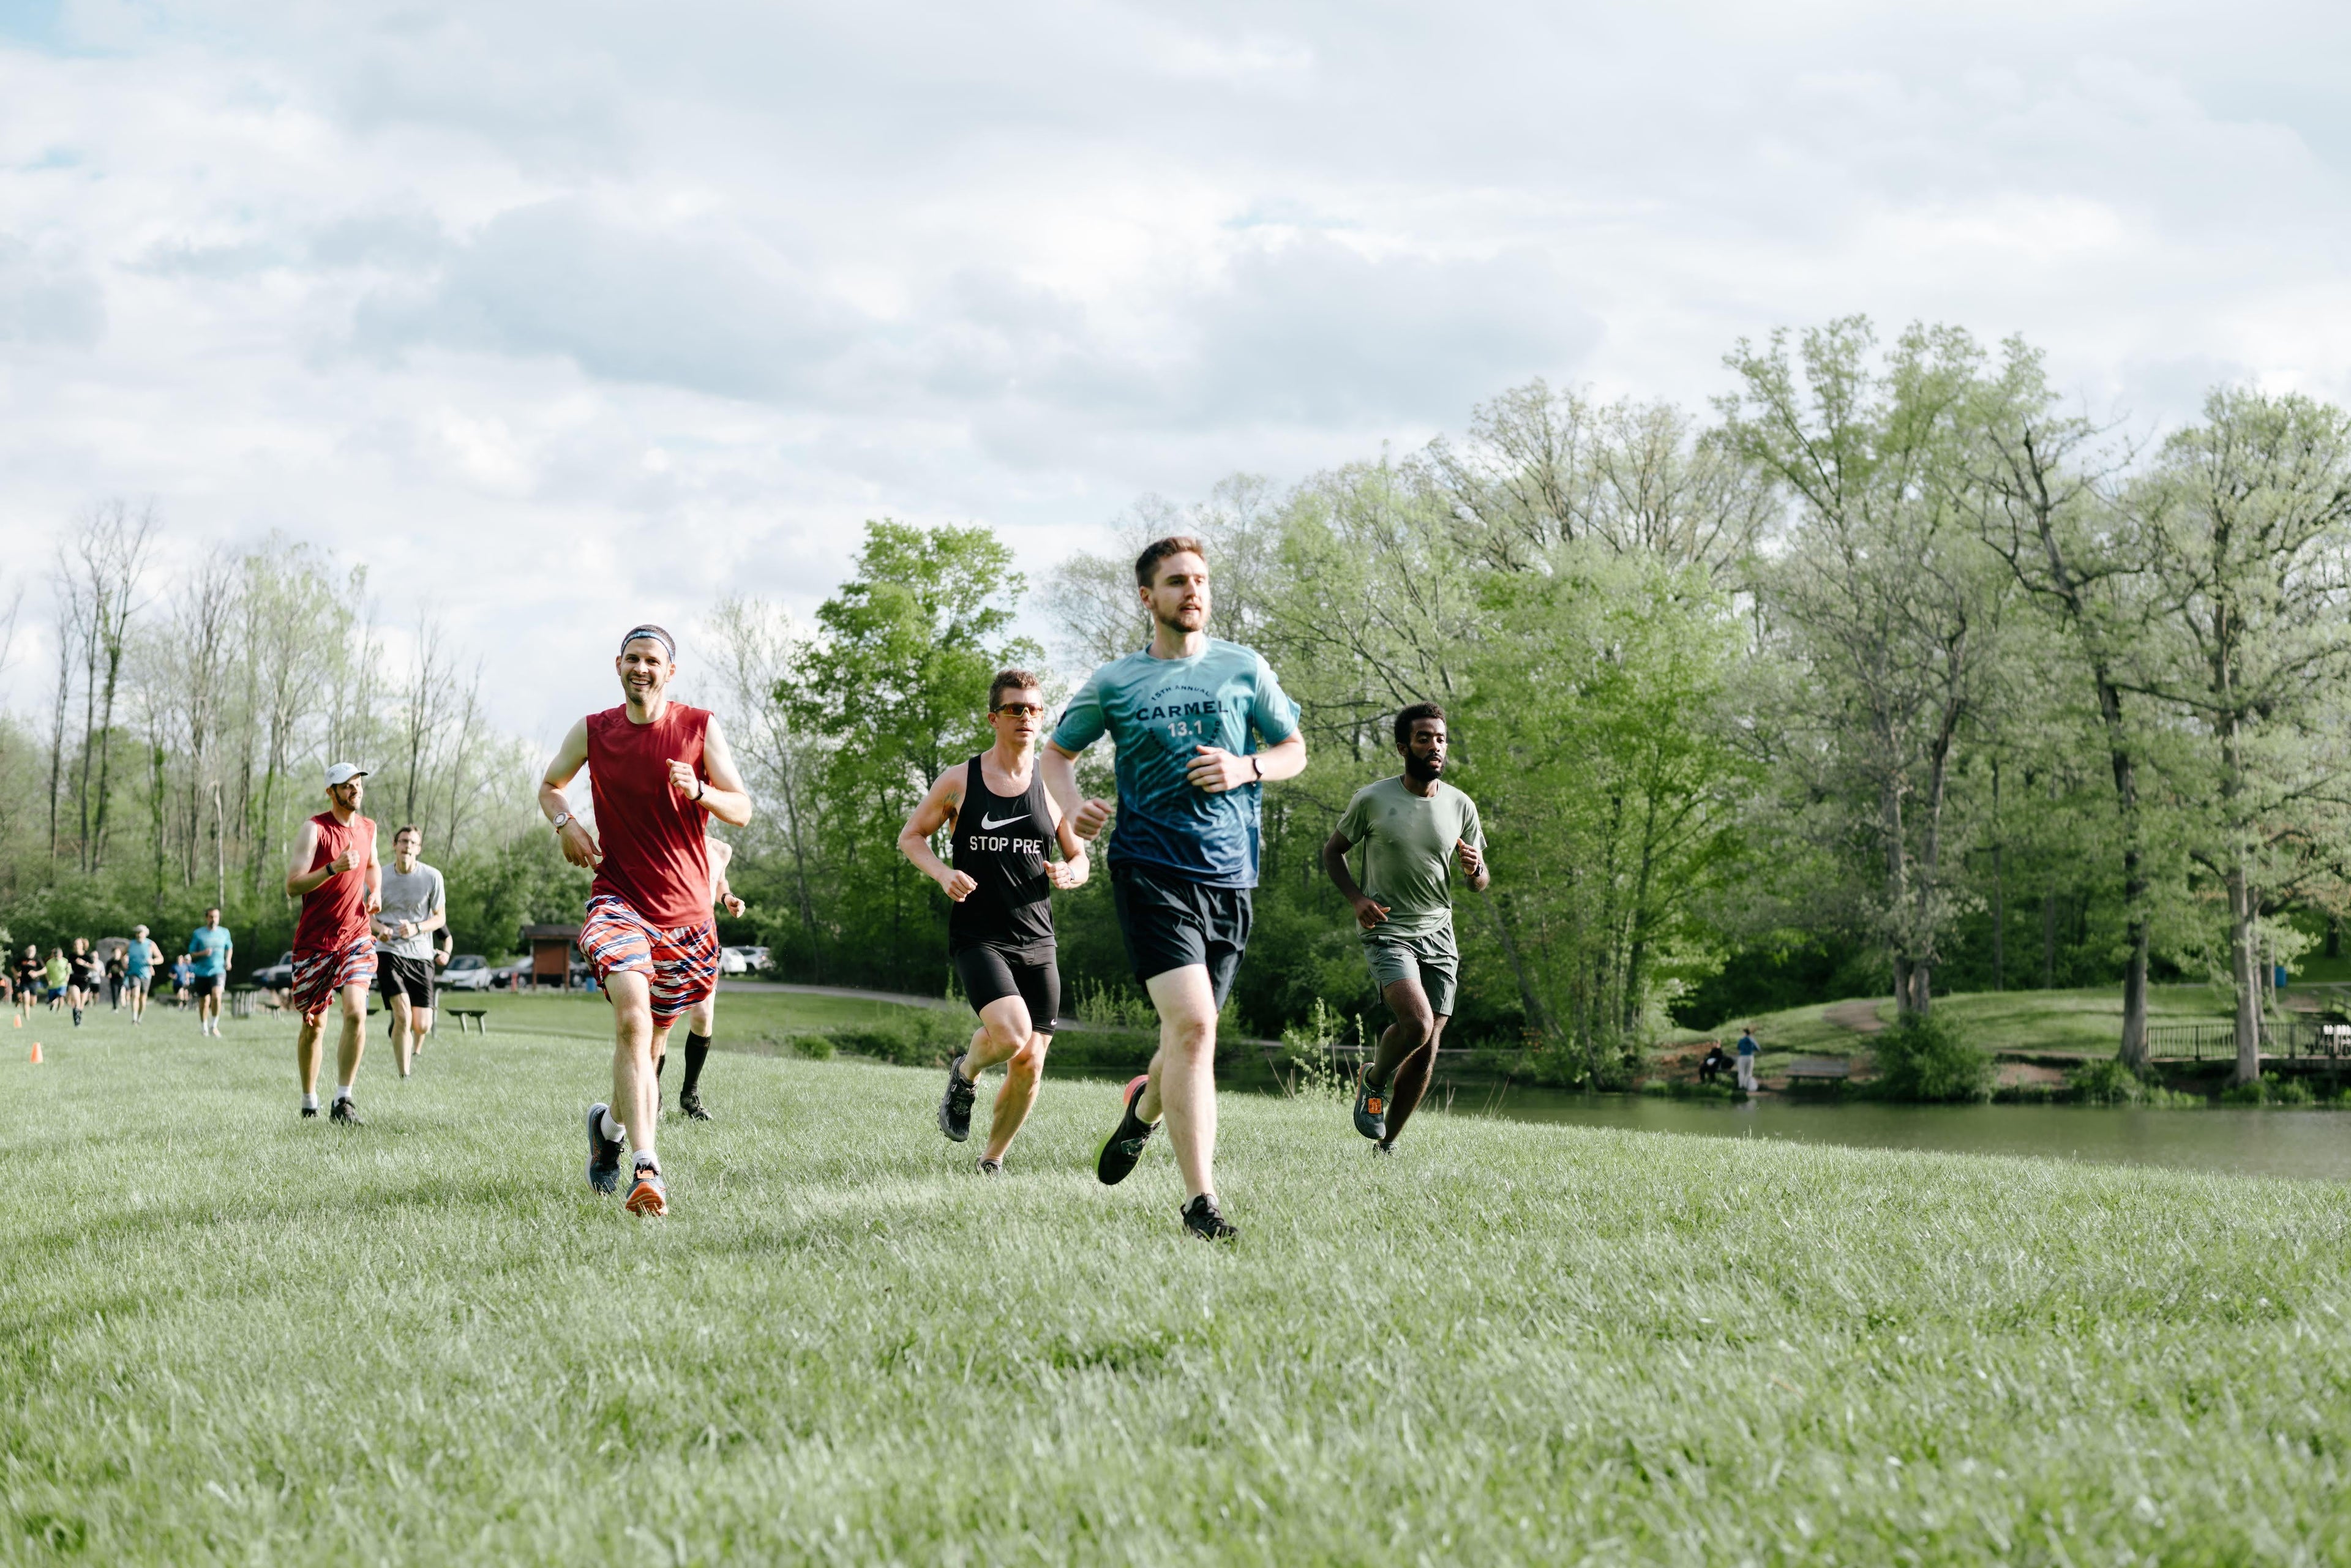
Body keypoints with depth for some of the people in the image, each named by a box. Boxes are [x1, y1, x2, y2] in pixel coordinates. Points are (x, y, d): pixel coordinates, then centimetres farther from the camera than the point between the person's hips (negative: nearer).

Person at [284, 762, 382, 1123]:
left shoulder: (368, 828, 8)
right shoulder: (315, 829, -9)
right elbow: (292, 887, -16)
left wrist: (376, 891, 10)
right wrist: (334, 868, -29)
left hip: (356, 938, 3)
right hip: (314, 941, -3)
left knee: (356, 1013, -18)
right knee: (314, 1024, 7)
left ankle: (342, 1102, -16)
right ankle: (309, 1102, 25)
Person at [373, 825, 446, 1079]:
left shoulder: (432, 878, -2)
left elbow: (440, 918, 4)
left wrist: (416, 929, -16)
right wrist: (379, 928, -11)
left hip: (421, 955, 1)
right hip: (388, 951, -1)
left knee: (422, 1025, 0)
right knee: (403, 1015, -19)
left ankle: (415, 1053, 37)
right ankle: (404, 1075, -8)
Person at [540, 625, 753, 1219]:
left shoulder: (700, 728, 0)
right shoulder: (593, 731, 4)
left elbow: (742, 810, -1)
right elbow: (550, 784, 21)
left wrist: (698, 792, -21)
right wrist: (565, 822, -1)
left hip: (686, 911, 2)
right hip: (618, 898, -2)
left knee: (652, 1040, 14)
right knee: (632, 1013, -27)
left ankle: (611, 1119, 46)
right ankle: (646, 1167, -34)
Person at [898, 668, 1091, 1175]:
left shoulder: (1053, 788, 6)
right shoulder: (959, 781, 1)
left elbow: (1079, 859, 15)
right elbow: (911, 836, 11)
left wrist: (1068, 874, -9)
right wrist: (942, 872, -9)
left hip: (1036, 943, 3)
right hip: (977, 938, -3)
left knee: (1030, 1062, 1)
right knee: (1011, 1034, -26)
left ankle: (992, 1160, 23)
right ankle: (965, 1073, 10)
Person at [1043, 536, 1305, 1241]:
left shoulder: (1244, 668, 9)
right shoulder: (1114, 682, 6)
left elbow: (1294, 751, 16)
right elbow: (1057, 751, 18)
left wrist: (1245, 768, -5)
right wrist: (1072, 805, -3)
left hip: (1229, 873, 3)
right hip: (1150, 869, -3)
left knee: (1193, 1030, 10)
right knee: (1192, 1023, -19)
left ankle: (1145, 1107, 47)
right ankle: (1200, 1201, -18)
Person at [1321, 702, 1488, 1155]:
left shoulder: (1461, 806, 4)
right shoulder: (1372, 800, -5)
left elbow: (1482, 883, 11)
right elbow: (1333, 852, 8)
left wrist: (1474, 869, -14)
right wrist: (1356, 898, -10)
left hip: (1439, 936, 4)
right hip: (1388, 931, -4)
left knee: (1427, 1050, 1)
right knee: (1417, 1023, -25)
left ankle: (1387, 1142, 19)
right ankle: (1374, 1081, 6)